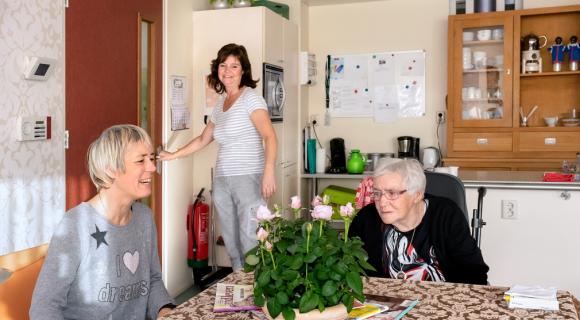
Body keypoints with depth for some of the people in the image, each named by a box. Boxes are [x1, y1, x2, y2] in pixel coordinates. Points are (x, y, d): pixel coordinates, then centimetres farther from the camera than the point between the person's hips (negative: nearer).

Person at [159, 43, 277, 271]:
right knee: (231, 243, 6)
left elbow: (269, 136, -15)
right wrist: (174, 155, 33)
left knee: (250, 242, -12)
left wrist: (268, 171, -27)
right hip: (222, 181, 7)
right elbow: (203, 140, 30)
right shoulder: (220, 104, 18)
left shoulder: (250, 97, -4)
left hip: (249, 178, -7)